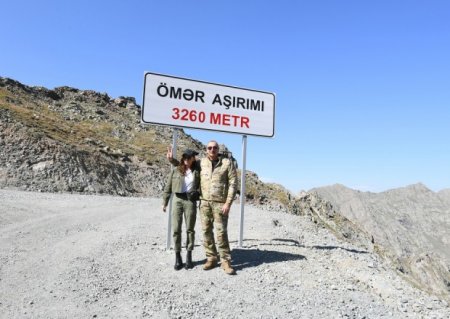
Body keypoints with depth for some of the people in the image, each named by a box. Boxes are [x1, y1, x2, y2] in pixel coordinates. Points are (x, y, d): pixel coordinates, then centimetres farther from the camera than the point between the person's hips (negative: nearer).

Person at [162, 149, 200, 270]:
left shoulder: (197, 172, 7)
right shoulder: (175, 171, 8)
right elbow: (168, 187, 10)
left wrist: (196, 193, -6)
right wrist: (165, 202, 8)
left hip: (190, 201, 0)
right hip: (177, 200, 1)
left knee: (190, 229, 4)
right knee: (176, 229, -1)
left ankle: (189, 256, 16)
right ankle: (178, 257, 9)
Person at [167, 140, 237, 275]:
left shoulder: (227, 162, -3)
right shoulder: (201, 162, 7)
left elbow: (233, 183, -6)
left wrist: (228, 203, -12)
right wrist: (172, 160, 5)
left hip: (220, 203, -4)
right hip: (204, 202, 4)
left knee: (221, 232, -5)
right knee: (206, 231, 7)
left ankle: (226, 261, 6)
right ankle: (211, 259, 19)